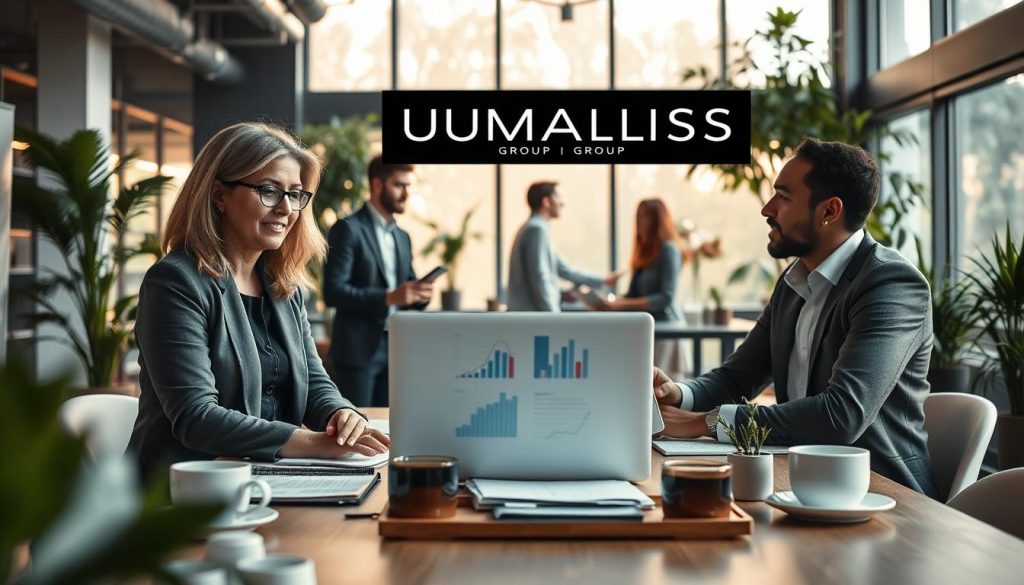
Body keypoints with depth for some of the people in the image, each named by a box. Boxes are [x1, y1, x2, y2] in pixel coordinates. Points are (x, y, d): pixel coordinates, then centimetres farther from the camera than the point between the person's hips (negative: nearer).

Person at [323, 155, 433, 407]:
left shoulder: (402, 237, 17)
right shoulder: (348, 229, -7)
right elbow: (333, 291, -16)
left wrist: (420, 294, -3)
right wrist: (388, 297, -24)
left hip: (395, 349, 7)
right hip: (358, 349, -7)